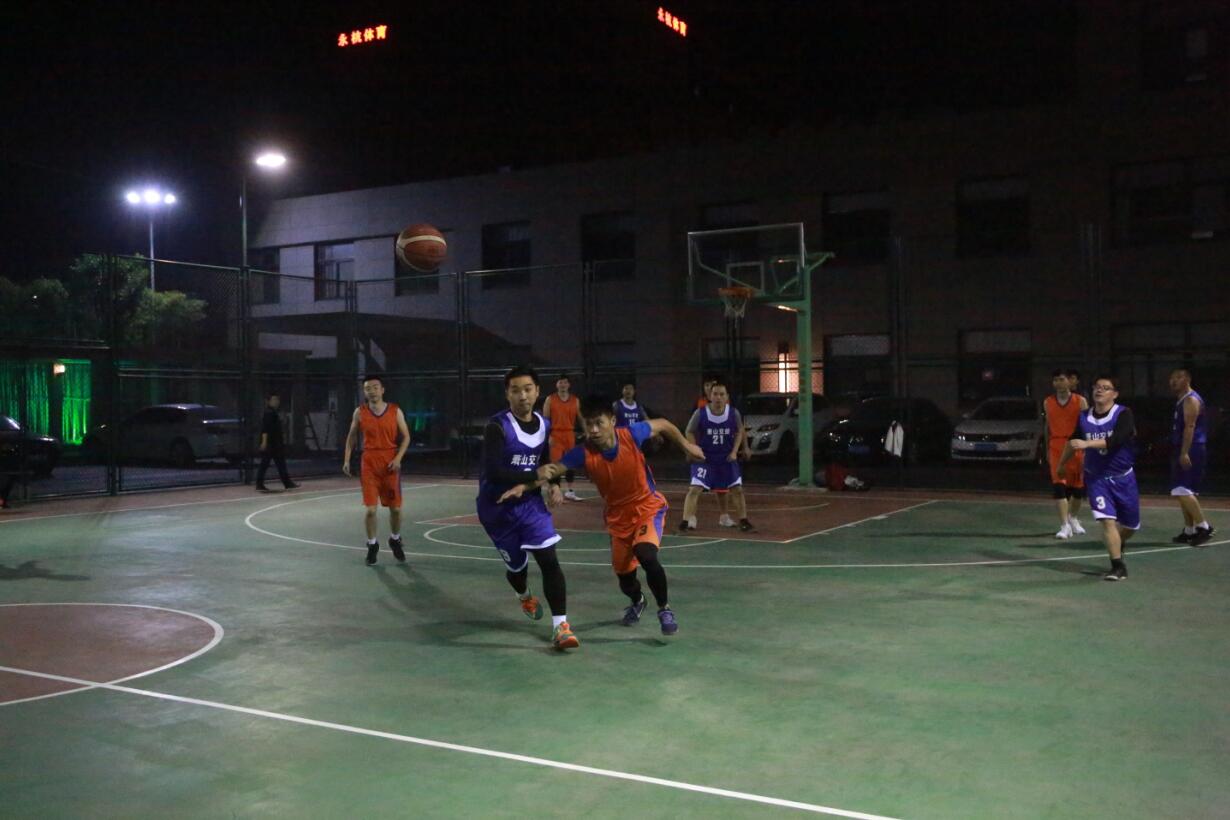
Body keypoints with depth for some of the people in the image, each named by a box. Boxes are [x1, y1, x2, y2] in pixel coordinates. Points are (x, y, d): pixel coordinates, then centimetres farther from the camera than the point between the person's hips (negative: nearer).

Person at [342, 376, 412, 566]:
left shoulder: (395, 411, -1)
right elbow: (351, 436, 12)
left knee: (395, 507, 6)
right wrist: (347, 459, 4)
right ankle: (372, 545, 14)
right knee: (370, 509, -5)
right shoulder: (360, 412, 1)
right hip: (369, 464, 0)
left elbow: (406, 437, 2)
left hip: (390, 464, 0)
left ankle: (395, 540, 31)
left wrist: (398, 458, -11)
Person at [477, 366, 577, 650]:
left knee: (549, 558, -14)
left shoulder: (544, 425, -1)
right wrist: (534, 477, -31)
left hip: (530, 502, 3)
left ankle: (560, 626, -12)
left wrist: (554, 485, -3)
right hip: (497, 507, -3)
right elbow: (493, 473, -30)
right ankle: (524, 597, 50)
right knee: (516, 565, 13)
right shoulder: (497, 427, -21)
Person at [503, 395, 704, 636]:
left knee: (647, 556, -29)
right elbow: (552, 468, -30)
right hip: (618, 517, 3)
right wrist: (523, 485, -47)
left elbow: (662, 424, -5)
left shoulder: (631, 434, -24)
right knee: (625, 579, 12)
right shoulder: (583, 453, -22)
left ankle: (664, 609, -3)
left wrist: (686, 445, 6)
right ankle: (637, 602, 51)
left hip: (648, 508, -3)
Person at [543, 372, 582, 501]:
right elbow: (545, 419, -2)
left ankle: (570, 491, 21)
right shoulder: (550, 399, 0)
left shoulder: (575, 400, 8)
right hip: (555, 434, -4)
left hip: (570, 435, 4)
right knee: (556, 463, -7)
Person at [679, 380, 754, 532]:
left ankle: (743, 521, 19)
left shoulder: (733, 413, -10)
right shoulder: (700, 413, -15)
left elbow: (739, 432, 7)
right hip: (705, 457, -2)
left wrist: (734, 451, -4)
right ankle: (686, 521, -8)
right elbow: (690, 432, -2)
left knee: (737, 489, 5)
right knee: (695, 489, -13)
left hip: (726, 458, 2)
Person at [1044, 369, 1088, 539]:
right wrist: (1047, 450, 15)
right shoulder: (1048, 402, 7)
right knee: (1058, 485, -12)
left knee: (1078, 486, 9)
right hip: (1056, 448, 1)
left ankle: (1073, 518, 34)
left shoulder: (1080, 401, -1)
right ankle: (1065, 525, -11)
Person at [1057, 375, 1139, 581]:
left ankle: (1117, 546, 44)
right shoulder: (1084, 417, -2)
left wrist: (1087, 443, -44)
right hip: (1096, 478, 1)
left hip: (1123, 477, -1)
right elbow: (1073, 442, 16)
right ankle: (1118, 566, -9)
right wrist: (1062, 464, 28)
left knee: (1130, 525, 12)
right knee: (1108, 520, -15)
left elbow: (1115, 441, -33)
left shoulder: (1123, 414, -15)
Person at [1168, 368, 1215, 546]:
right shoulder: (1181, 401, 19)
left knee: (1183, 491, -16)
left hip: (1191, 451, -10)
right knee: (1184, 492, 11)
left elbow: (1190, 427, -20)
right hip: (1182, 451, 10)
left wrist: (1184, 453, -26)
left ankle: (1203, 526, -11)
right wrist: (1179, 453, 23)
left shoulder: (1191, 399, -11)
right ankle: (1189, 531, 16)